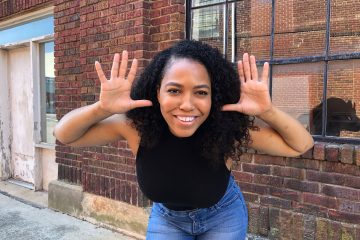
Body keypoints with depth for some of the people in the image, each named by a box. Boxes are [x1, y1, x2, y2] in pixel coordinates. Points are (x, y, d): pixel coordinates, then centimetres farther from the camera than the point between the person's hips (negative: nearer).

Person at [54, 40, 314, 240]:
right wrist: (101, 108, -42)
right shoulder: (137, 125, -30)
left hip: (222, 217, 0)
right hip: (166, 217, 1)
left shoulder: (229, 128, -33)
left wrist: (267, 111, -43)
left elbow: (302, 145, -23)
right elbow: (64, 135, -21)